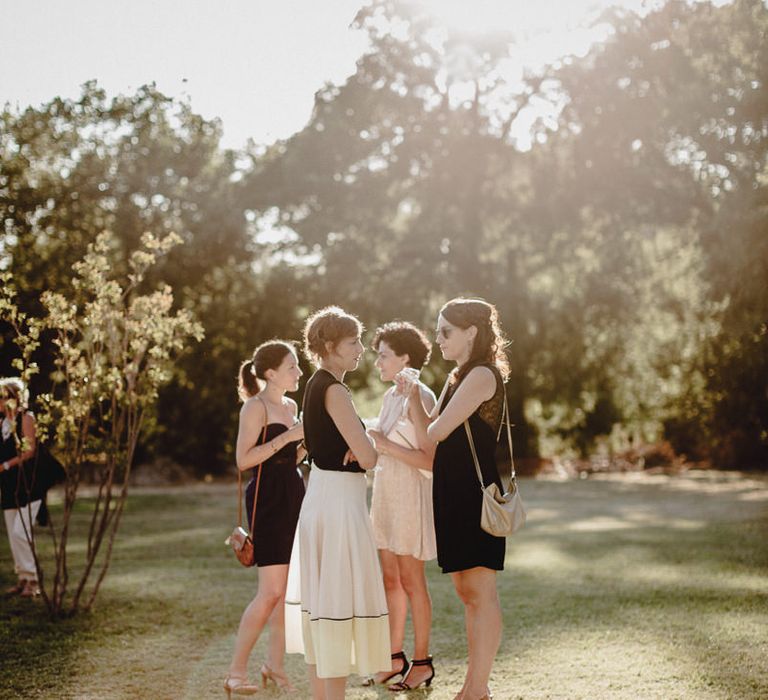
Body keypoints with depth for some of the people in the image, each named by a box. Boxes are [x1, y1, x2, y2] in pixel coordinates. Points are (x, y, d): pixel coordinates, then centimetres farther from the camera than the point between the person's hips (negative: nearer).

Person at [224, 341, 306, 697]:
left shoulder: (290, 405, 16)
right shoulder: (256, 406, -9)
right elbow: (244, 460, -17)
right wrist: (287, 436, -19)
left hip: (293, 496, 8)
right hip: (268, 499, -8)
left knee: (290, 588, 6)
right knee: (271, 591, -11)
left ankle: (274, 664, 16)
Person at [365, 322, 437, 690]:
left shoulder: (421, 398, -13)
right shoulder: (390, 397, 12)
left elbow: (429, 460, -18)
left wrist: (384, 445, -20)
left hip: (412, 495, -8)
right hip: (385, 493, 8)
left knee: (410, 580, -2)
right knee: (390, 579, 10)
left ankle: (422, 662, 7)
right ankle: (396, 658, 17)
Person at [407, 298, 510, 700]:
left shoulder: (482, 375, -13)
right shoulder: (458, 377, 17)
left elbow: (436, 432, -15)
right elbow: (429, 433, 13)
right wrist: (411, 394, 3)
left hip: (474, 495, -10)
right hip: (453, 494, 10)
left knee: (479, 591, -5)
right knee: (467, 592, 13)